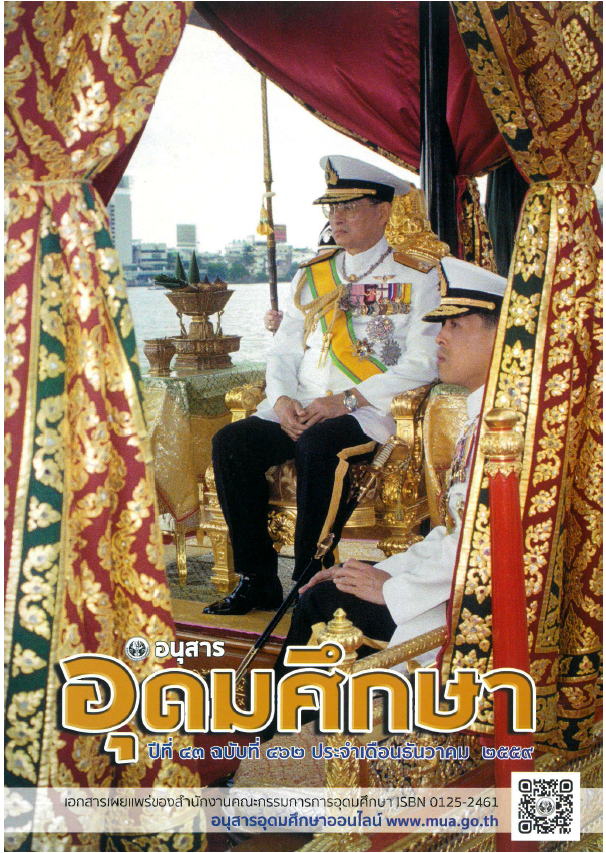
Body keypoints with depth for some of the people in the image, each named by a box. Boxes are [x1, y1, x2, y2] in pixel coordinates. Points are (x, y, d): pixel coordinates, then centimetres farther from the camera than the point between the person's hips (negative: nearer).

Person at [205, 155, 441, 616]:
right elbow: (283, 351, 17)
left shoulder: (417, 277, 1)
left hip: (373, 412, -5)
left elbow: (421, 364, -10)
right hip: (300, 412, 6)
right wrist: (282, 398, -5)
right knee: (231, 441, -17)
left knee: (316, 444, -35)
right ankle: (257, 579, -9)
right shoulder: (312, 275, 19)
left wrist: (345, 400, -17)